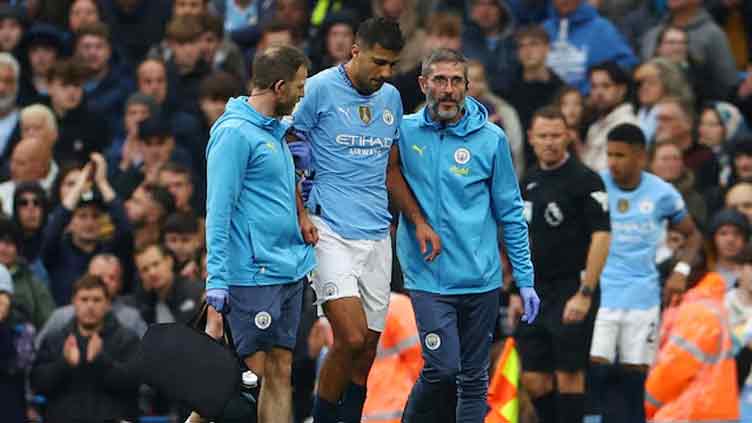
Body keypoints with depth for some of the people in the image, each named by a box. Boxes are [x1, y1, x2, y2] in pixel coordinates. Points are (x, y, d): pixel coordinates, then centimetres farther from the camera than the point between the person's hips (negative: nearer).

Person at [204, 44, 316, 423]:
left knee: (281, 371, 7)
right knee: (252, 372, -9)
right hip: (253, 274, -9)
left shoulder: (275, 129, 15)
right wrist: (216, 278, -20)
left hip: (290, 271, 9)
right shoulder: (235, 133, -13)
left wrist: (300, 214, 14)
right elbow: (218, 210, -16)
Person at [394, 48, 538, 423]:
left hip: (482, 277, 2)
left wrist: (525, 280, 4)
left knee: (474, 378, 6)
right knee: (443, 368, -15)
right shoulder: (404, 131, -1)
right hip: (428, 276, -2)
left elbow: (510, 213, 5)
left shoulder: (491, 139, 1)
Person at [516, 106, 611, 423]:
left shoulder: (585, 180, -8)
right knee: (533, 377, 5)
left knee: (569, 373, -6)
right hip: (536, 291, 7)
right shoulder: (529, 183, 13)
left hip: (572, 290, -7)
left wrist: (585, 293, -20)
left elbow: (601, 236, -14)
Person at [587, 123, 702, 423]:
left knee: (635, 381, 4)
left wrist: (681, 271, -2)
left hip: (643, 296, 1)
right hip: (599, 294, -1)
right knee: (595, 371, -13)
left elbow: (692, 235, 15)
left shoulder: (662, 193, 1)